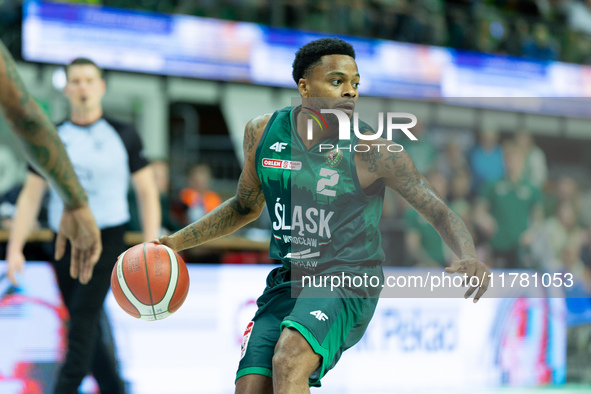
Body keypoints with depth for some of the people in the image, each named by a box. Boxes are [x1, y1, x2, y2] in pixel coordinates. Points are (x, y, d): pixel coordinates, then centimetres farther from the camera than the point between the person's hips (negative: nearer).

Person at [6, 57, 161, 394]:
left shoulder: (123, 136, 3)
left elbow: (147, 192, 5)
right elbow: (31, 196, 9)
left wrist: (151, 248, -6)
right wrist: (15, 248, 0)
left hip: (107, 240, -3)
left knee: (83, 318, -17)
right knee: (88, 328, 5)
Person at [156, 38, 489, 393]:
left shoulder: (374, 152, -10)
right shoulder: (264, 132, 3)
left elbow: (441, 213, -4)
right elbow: (246, 206, 21)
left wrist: (471, 259, -24)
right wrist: (177, 242, 17)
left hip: (348, 279, -5)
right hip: (287, 282, 5)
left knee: (288, 361, -33)